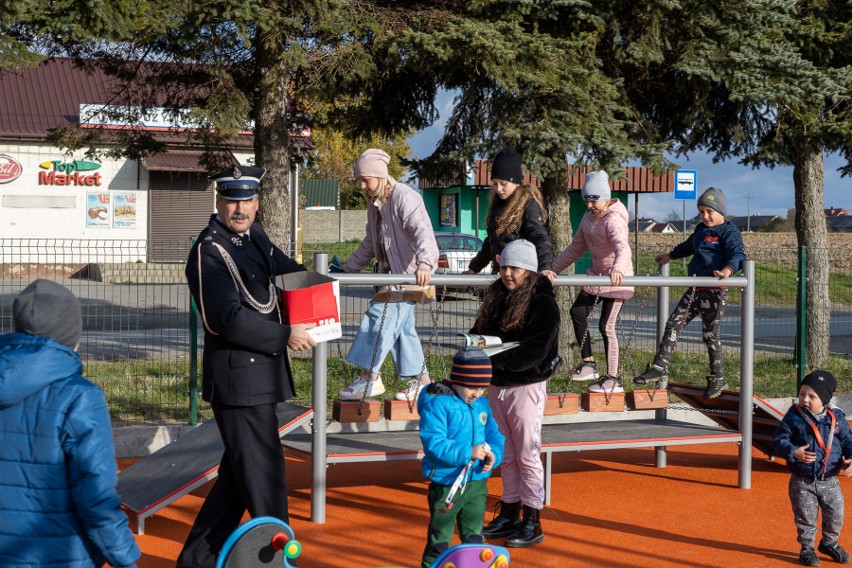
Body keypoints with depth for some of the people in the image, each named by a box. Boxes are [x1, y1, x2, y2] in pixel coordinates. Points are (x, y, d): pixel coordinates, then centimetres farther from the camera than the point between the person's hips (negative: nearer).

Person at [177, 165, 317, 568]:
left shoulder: (254, 238, 10)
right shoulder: (209, 251, -15)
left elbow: (286, 269, 28)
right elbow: (230, 319, -23)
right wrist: (285, 336, -16)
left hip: (259, 374, 9)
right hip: (238, 378, -9)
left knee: (240, 473, 17)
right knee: (264, 474, -2)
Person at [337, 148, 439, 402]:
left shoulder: (404, 197, -16)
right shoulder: (375, 203, 14)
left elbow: (422, 230, -30)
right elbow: (370, 243, 26)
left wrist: (425, 262, -45)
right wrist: (348, 268, 24)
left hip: (409, 273, -9)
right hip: (391, 272, 10)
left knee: (381, 314, -17)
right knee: (401, 326, 8)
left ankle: (370, 377, -16)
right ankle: (420, 380, 16)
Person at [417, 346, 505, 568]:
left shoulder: (482, 404, 5)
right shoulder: (437, 404, -16)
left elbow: (495, 436, 9)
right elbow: (434, 444, -22)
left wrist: (493, 455, -13)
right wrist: (467, 453, -29)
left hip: (477, 482, 6)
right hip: (447, 484, -6)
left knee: (474, 537, 19)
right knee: (439, 540, 7)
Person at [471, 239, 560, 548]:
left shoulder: (542, 303, -11)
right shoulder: (496, 298, 11)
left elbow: (534, 351, -20)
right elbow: (479, 331, 16)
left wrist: (495, 360, -26)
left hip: (526, 386, -7)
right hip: (496, 386, 7)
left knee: (527, 455, -1)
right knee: (506, 455, 14)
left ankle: (532, 522, 6)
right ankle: (509, 514, 24)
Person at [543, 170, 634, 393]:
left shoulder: (614, 220, -22)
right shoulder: (588, 218, 6)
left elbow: (622, 248, -39)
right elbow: (576, 248, 14)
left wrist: (618, 268, -60)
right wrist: (554, 268, 6)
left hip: (616, 278, -9)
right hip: (597, 274, 9)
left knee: (606, 326, -7)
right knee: (577, 312, 2)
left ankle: (613, 379, 2)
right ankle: (588, 364, 13)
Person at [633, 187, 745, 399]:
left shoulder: (729, 232, -8)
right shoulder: (701, 229, 17)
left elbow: (737, 254, -23)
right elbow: (688, 246, 37)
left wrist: (728, 270, -44)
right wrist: (670, 256, 52)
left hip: (715, 292, -8)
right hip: (695, 290, 8)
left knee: (710, 335, -1)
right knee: (673, 324, 3)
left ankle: (717, 379, 14)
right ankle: (660, 368, 7)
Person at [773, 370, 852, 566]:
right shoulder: (794, 416, -11)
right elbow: (779, 439, -8)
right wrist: (794, 452, -25)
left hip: (829, 480, 2)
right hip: (802, 482, -2)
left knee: (836, 514, 11)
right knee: (806, 517, 6)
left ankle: (829, 543, 36)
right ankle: (807, 548, 27)